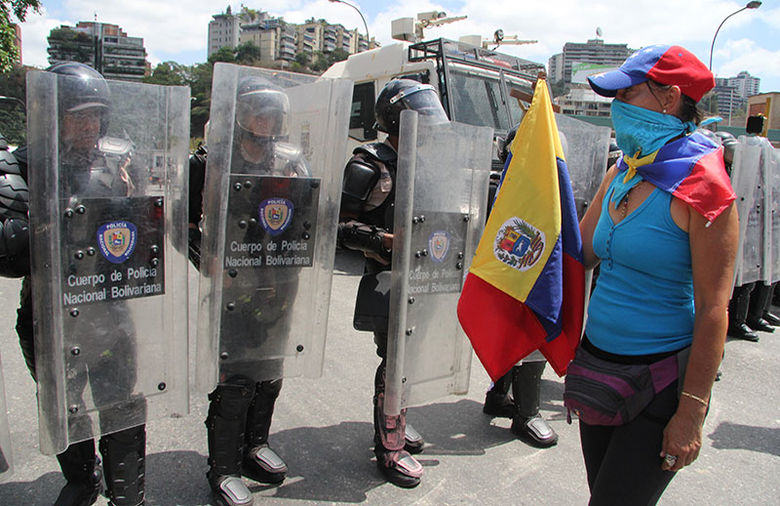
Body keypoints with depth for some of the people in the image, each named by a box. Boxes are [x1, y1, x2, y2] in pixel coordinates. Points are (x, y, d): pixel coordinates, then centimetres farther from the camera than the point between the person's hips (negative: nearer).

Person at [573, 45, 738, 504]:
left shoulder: (701, 188, -16)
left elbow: (713, 309, -17)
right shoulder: (619, 177, 5)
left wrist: (691, 413, -17)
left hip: (659, 380, -7)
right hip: (597, 364, 7)